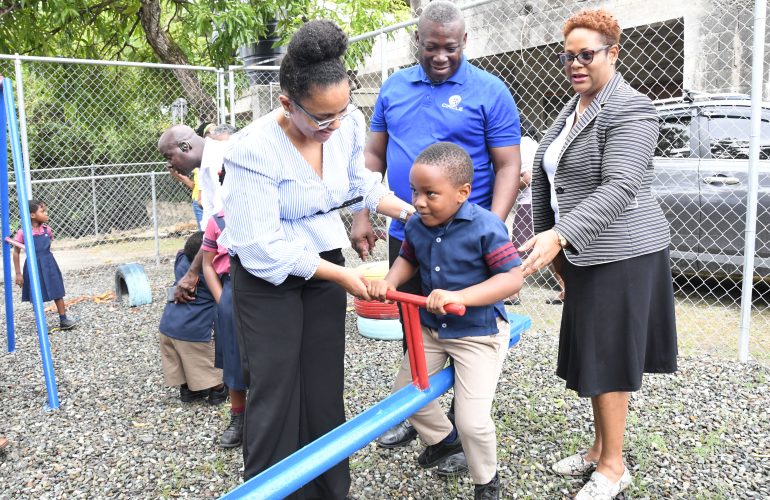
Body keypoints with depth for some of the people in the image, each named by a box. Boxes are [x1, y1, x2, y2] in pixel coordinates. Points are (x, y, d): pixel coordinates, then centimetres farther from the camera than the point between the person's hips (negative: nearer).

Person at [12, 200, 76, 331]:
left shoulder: (47, 229, -4)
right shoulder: (23, 233, -15)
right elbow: (16, 253, -7)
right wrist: (18, 273, -6)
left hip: (49, 264, 4)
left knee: (57, 292, 5)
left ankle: (63, 320, 14)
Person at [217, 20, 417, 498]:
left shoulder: (349, 122, -11)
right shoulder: (254, 150, -27)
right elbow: (264, 250, -24)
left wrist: (411, 211, 0)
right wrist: (341, 275, -19)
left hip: (325, 263, 5)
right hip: (267, 276, -4)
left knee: (325, 386, 10)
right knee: (275, 390, 1)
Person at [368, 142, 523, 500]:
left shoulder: (486, 227, -23)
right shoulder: (416, 226, -6)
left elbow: (512, 279, -26)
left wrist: (459, 296, -37)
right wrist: (389, 281, -9)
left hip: (479, 332, -6)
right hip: (430, 327, 7)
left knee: (472, 421, -7)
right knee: (404, 391, 17)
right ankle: (444, 438, 46)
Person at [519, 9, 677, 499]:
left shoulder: (629, 109, -14)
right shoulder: (573, 108, 14)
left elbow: (619, 188, -25)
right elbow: (548, 178, 18)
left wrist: (561, 236, -34)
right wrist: (549, 238, 14)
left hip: (621, 253, -8)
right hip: (584, 255, 9)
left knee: (608, 357, -2)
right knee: (591, 354, 15)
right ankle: (600, 447, 30)